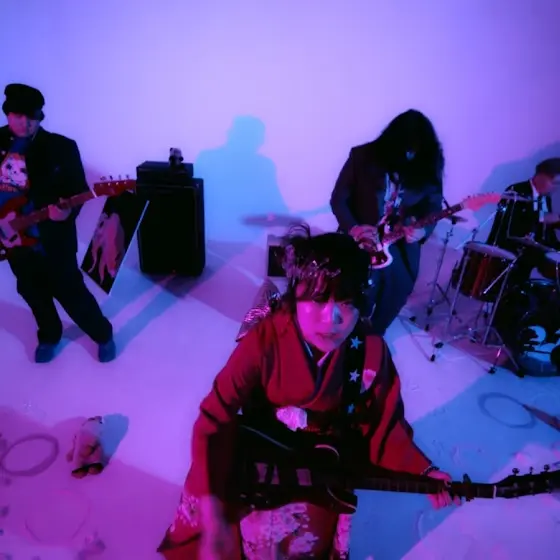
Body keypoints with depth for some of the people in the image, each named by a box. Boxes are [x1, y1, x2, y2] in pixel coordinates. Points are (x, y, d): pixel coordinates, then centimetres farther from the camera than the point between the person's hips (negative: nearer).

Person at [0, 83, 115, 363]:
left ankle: (103, 335, 27)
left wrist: (68, 211, -30)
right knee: (33, 293, 20)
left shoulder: (62, 148, -12)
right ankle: (49, 336, 45)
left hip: (53, 239, -4)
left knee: (71, 292, 5)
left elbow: (79, 190, -10)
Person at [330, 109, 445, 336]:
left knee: (393, 299, 15)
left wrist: (423, 230, -20)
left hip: (402, 249, 3)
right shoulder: (363, 157, -10)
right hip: (361, 244, -3)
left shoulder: (429, 168, -3)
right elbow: (338, 199, -6)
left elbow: (434, 205, 2)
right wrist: (352, 228, -20)